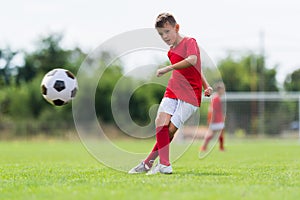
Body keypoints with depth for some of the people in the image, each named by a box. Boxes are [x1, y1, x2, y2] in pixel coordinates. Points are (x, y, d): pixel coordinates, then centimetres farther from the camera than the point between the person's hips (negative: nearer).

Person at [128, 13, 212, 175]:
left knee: (171, 129, -13)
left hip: (190, 94, -6)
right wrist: (206, 85, 14)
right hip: (173, 90, 6)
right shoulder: (171, 52, 17)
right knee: (161, 121, -16)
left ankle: (148, 163, -5)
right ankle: (165, 165, -17)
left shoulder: (189, 42, -5)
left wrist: (167, 68, -27)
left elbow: (193, 60, -28)